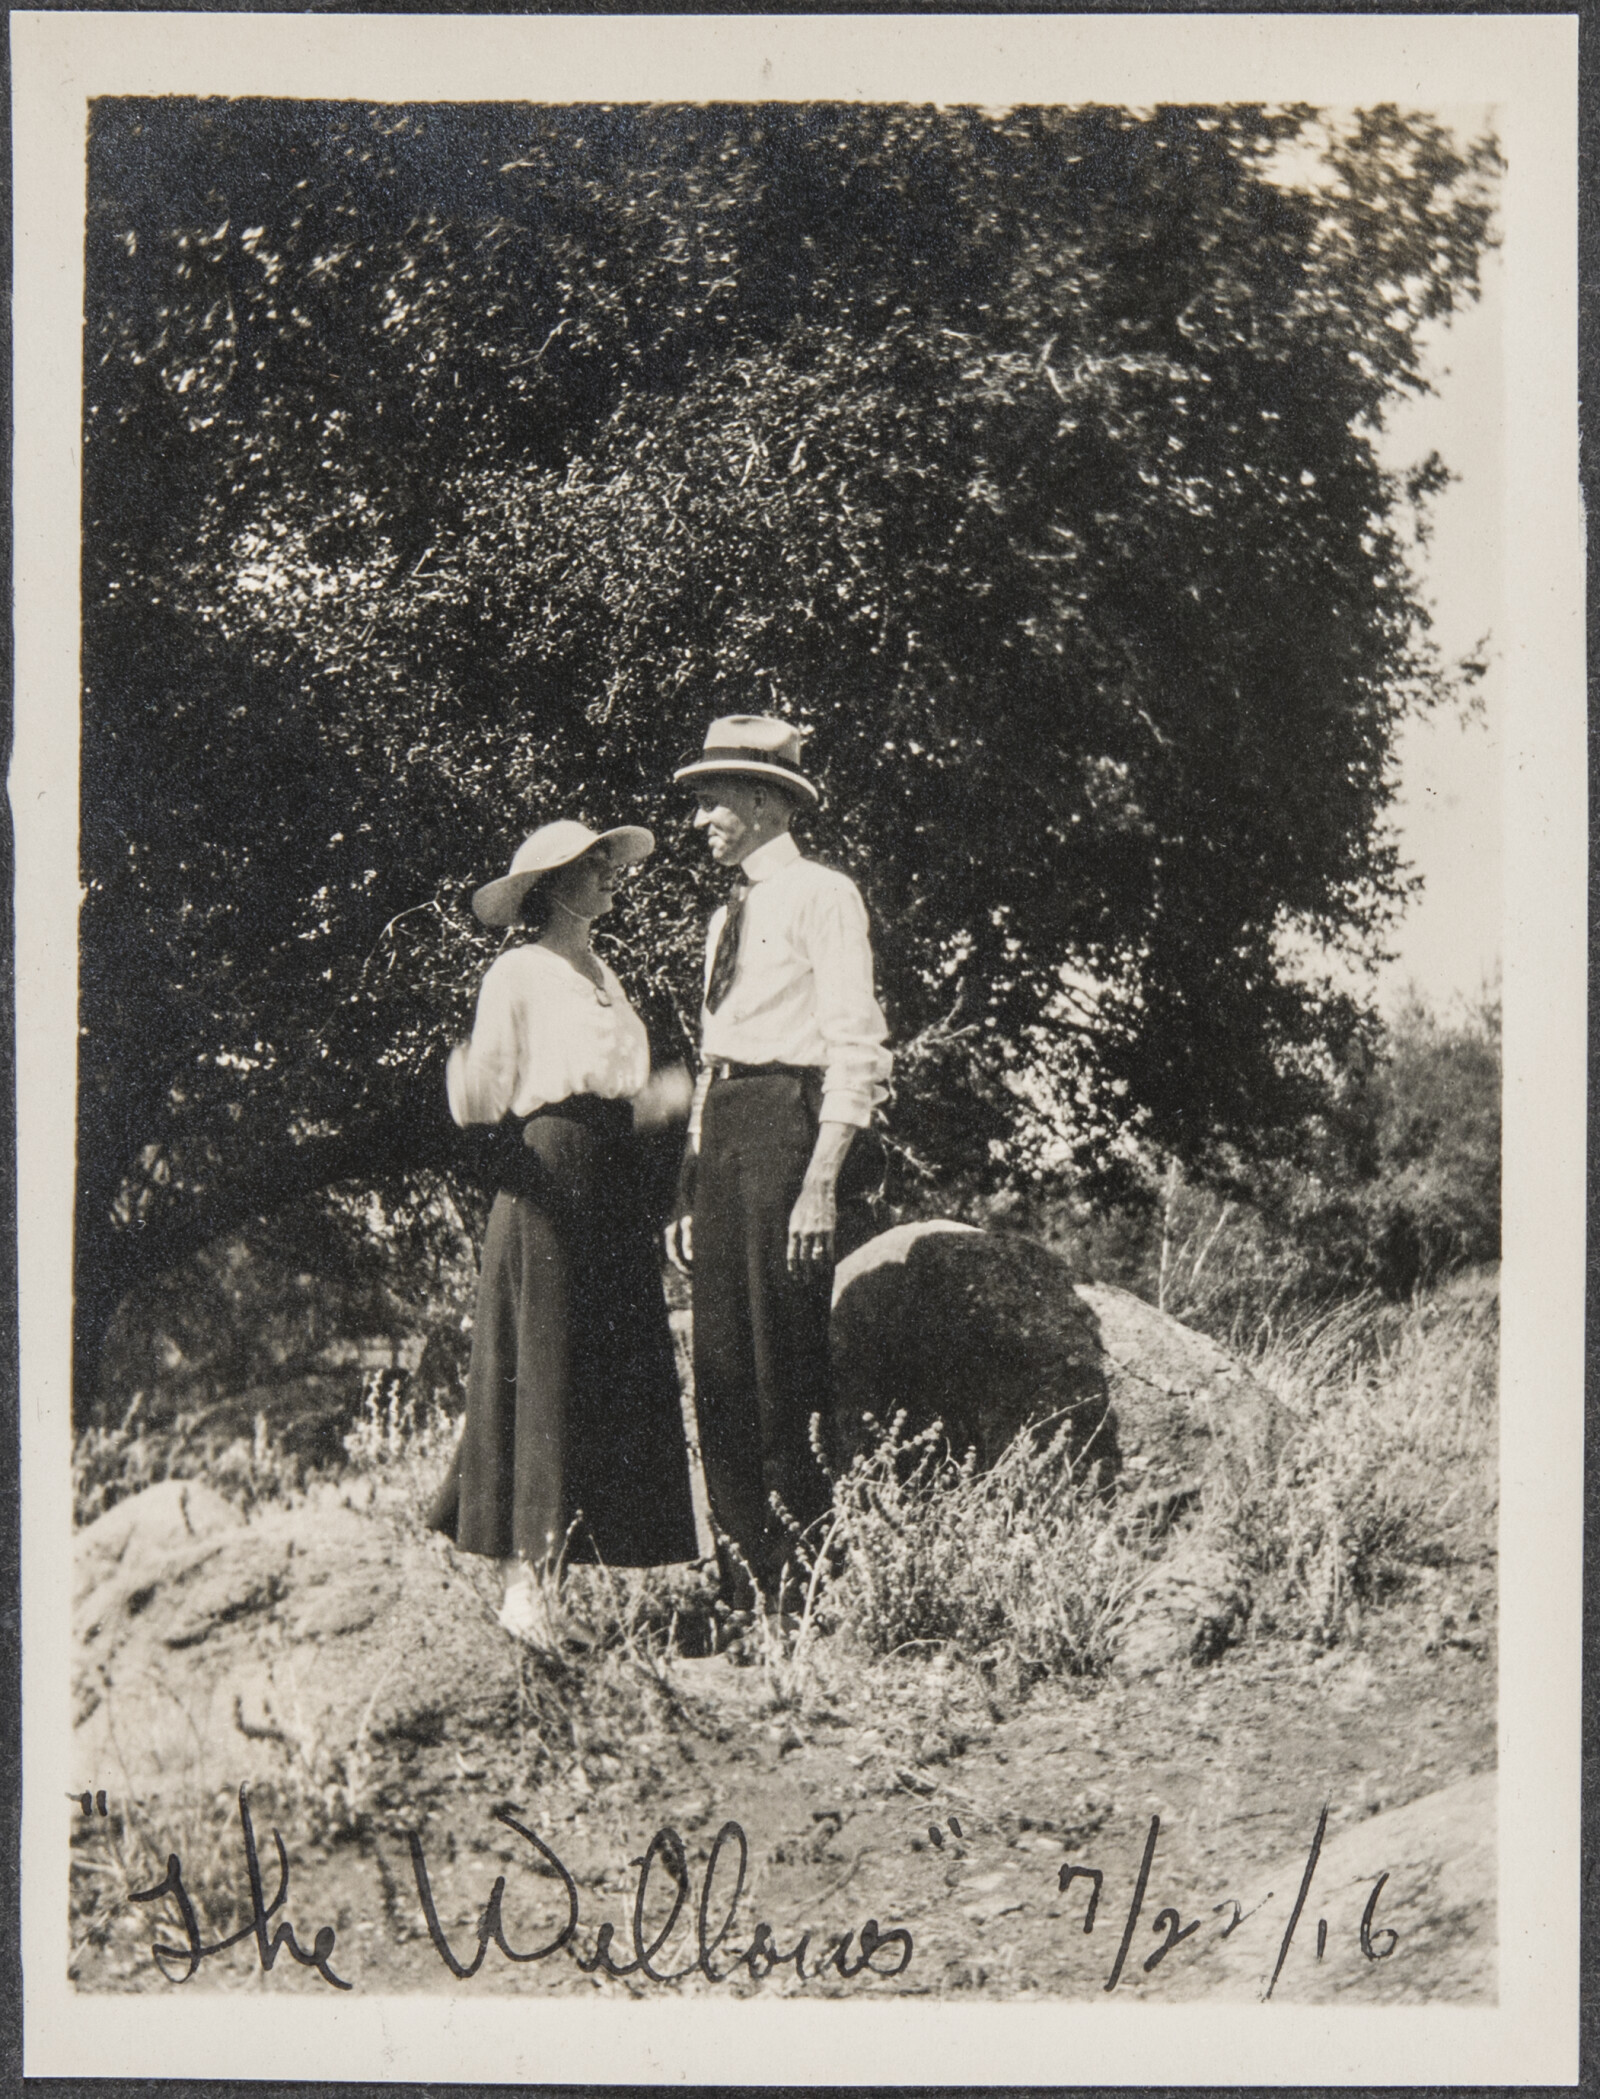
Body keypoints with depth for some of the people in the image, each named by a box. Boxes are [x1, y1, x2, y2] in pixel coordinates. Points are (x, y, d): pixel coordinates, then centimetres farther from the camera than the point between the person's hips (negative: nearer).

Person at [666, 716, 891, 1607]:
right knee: (721, 1374, 6)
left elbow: (857, 1051, -12)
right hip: (721, 1132, 8)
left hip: (787, 1121, -8)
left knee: (787, 1374, -7)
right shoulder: (728, 915, 22)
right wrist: (691, 1187, 16)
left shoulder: (822, 895, -4)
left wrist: (822, 1183, -20)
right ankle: (753, 1584, 13)